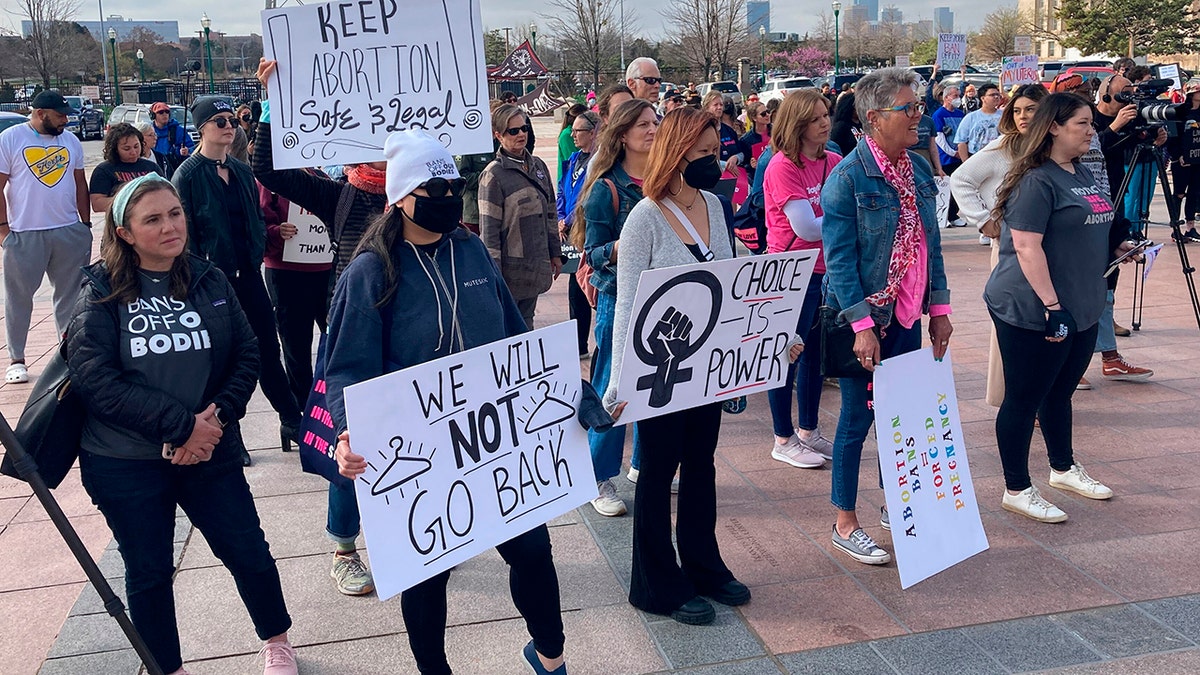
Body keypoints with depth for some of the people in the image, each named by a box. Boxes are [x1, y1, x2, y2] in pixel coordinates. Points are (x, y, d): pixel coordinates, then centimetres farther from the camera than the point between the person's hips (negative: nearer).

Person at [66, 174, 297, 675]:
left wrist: (217, 417, -15)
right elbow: (94, 380, -15)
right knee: (149, 573, 12)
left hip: (210, 453, 2)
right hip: (124, 465, -2)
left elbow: (246, 355, 1)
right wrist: (181, 424, -20)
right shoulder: (102, 295, -7)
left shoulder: (209, 281, 1)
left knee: (250, 553, 8)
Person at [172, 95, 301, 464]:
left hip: (248, 274, 5)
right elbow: (185, 233, -11)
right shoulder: (188, 175, -9)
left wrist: (258, 250, 6)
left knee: (268, 349, 10)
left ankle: (292, 421, 20)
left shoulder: (241, 170, 10)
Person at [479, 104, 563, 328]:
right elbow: (489, 230, -13)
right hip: (510, 268, -6)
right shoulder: (494, 175, -11)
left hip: (536, 265, 6)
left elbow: (550, 214, 16)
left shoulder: (538, 166, 9)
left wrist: (555, 253, 15)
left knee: (526, 324, 15)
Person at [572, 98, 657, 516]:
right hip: (619, 298, -6)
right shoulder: (606, 188, -8)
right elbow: (593, 253, -11)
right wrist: (618, 249, -29)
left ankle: (644, 465, 31)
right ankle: (601, 480, 12)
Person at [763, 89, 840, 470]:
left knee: (816, 352, 16)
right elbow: (806, 228, -20)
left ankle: (808, 431, 31)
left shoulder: (833, 162, 6)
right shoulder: (783, 166, -16)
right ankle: (784, 440, 16)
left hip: (825, 269, 7)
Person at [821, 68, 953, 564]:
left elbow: (931, 243, 13)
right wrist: (862, 325, -21)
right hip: (867, 318, -7)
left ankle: (895, 507, 32)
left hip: (908, 316, 7)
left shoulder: (918, 170, 7)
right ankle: (845, 524, 16)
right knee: (857, 419, 2)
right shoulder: (848, 176, -14)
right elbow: (839, 258, -17)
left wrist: (939, 308, 9)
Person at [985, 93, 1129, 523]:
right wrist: (1052, 306, -26)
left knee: (1060, 393, 22)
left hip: (1081, 310, 9)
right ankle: (1017, 491, 13)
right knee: (1023, 399, 2)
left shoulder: (1083, 174, 13)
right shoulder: (1035, 181, -16)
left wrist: (1115, 248, 12)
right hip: (1032, 312, -9)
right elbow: (1027, 247, -23)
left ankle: (1064, 469, 39)